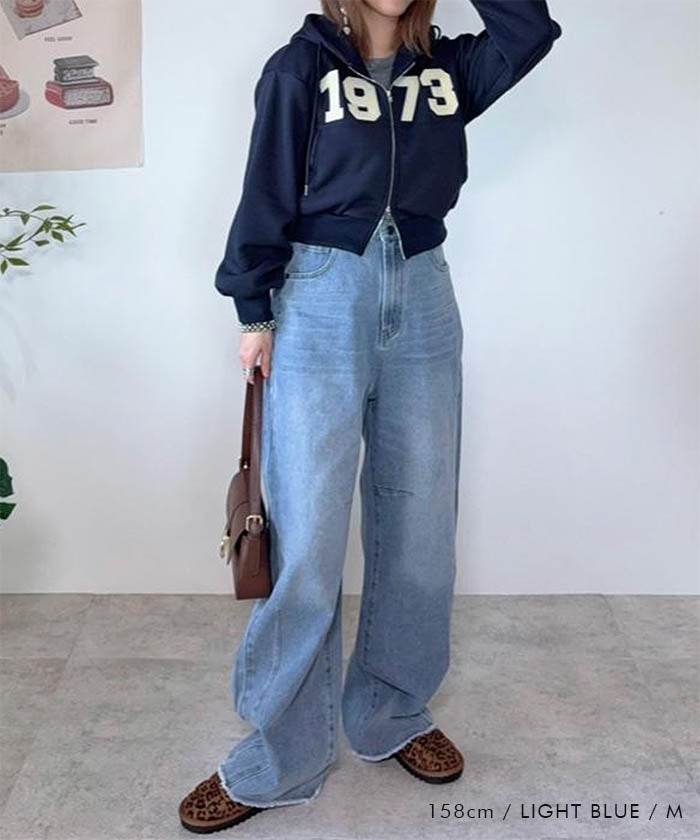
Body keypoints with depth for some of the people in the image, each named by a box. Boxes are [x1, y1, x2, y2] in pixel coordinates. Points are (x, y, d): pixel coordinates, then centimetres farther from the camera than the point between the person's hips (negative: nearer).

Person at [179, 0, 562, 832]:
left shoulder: (449, 68, 11)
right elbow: (267, 195, 0)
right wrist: (253, 311, -4)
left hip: (423, 304, 4)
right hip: (321, 300, -4)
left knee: (419, 528, 8)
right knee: (306, 539, -5)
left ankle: (392, 716, 27)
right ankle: (276, 761, 9)